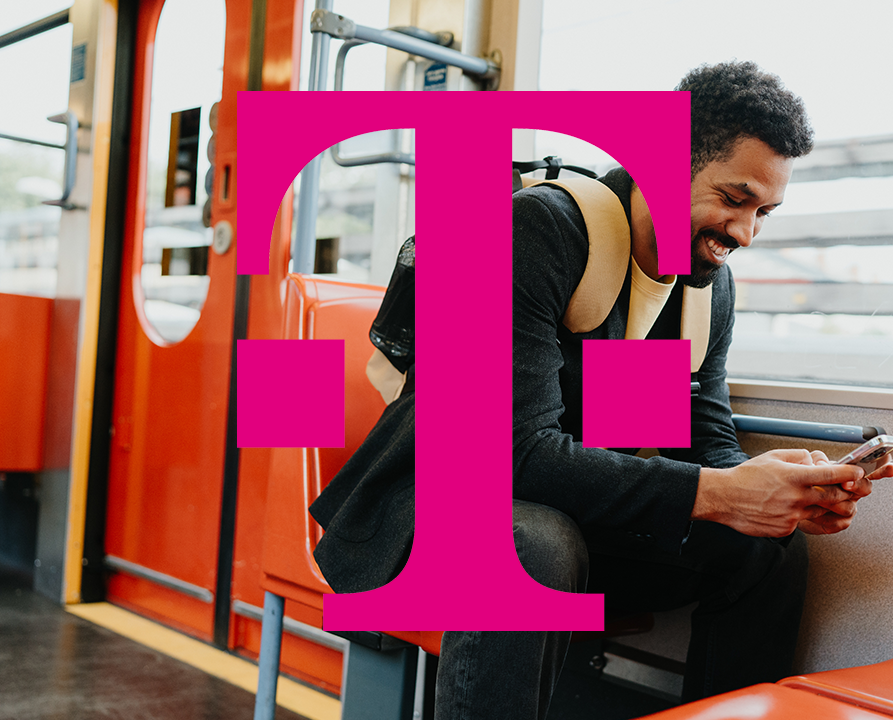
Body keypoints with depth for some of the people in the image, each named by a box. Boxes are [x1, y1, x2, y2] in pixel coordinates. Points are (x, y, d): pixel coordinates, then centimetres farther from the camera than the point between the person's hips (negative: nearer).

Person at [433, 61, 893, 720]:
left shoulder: (711, 283, 3)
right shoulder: (539, 227, -23)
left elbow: (707, 439, 4)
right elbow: (518, 449, -31)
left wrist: (796, 493, -19)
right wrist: (711, 492, -34)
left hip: (581, 516, 7)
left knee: (771, 546, -7)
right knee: (536, 544, -39)